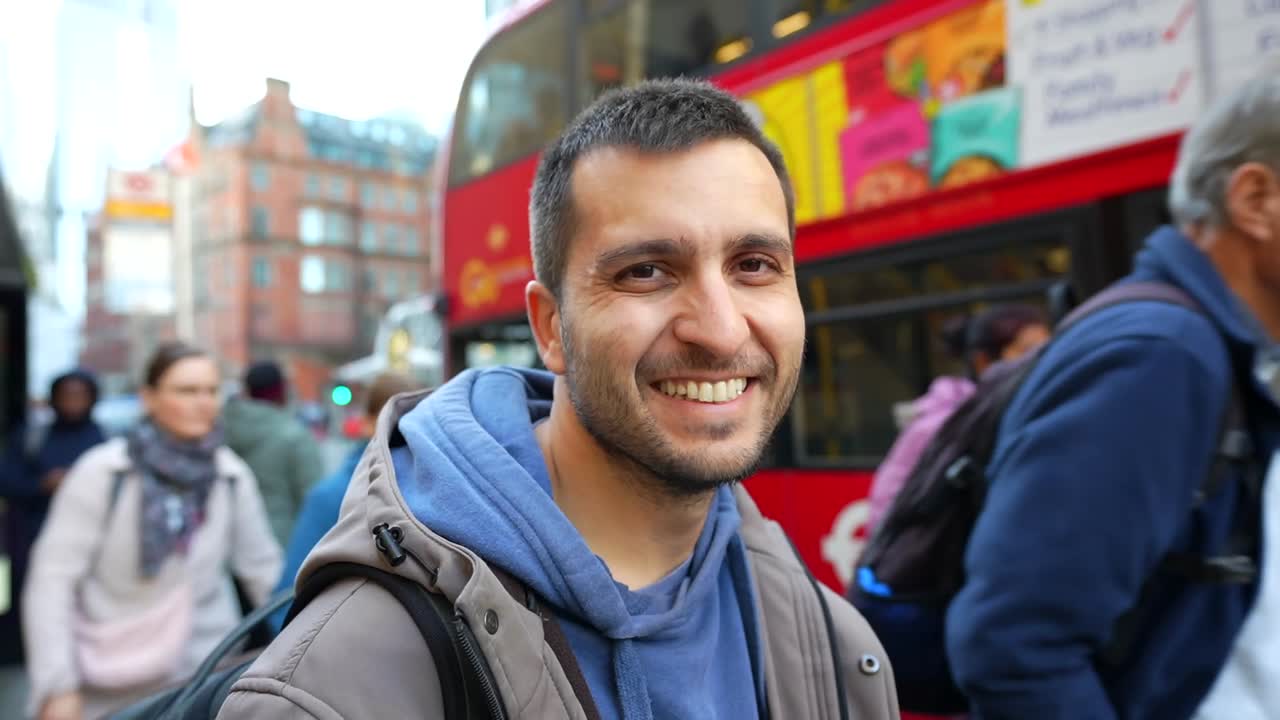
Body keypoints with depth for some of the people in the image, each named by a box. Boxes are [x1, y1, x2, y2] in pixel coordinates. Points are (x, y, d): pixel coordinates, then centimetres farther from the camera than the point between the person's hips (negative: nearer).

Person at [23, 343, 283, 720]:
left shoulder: (233, 476, -2)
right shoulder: (102, 471, -9)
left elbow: (263, 568, 5)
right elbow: (52, 579, -9)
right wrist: (57, 686, -14)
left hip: (203, 677, 2)